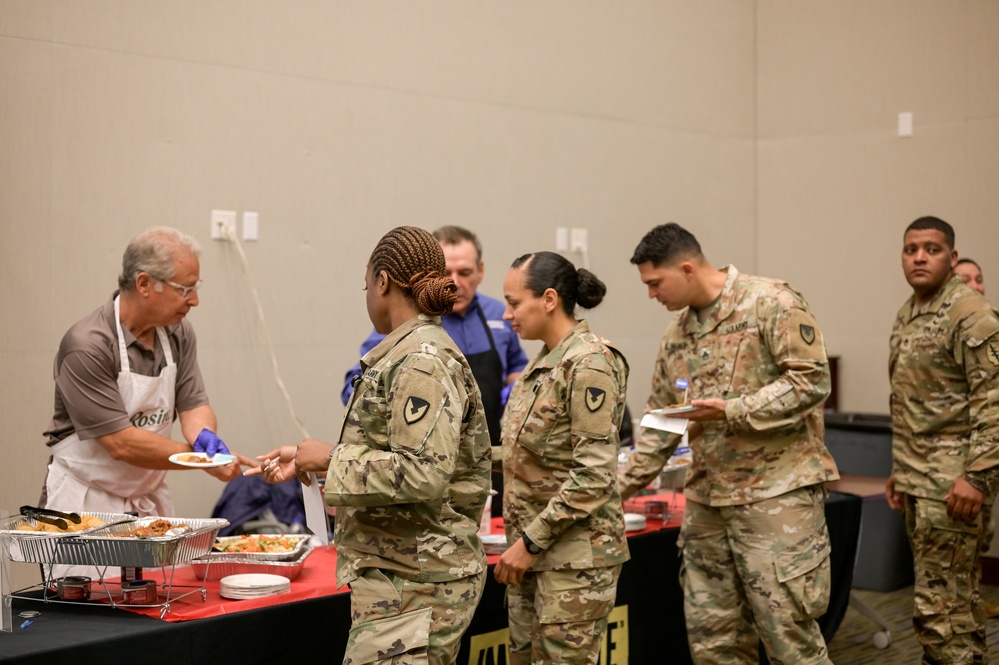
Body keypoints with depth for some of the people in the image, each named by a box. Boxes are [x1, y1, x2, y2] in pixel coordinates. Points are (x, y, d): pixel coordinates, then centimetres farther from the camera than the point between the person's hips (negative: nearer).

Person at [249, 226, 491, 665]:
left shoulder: (420, 362, -16)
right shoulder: (407, 354, 15)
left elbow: (423, 476, -24)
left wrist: (331, 458, -15)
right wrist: (305, 462, 19)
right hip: (401, 575, 10)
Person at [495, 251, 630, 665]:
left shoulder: (588, 365, -16)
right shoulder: (545, 361, 11)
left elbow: (593, 476, -20)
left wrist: (532, 541, -17)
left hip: (574, 555, -9)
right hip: (533, 551, 9)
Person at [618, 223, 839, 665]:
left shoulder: (771, 304, -8)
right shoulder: (676, 333, 14)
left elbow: (812, 381, -14)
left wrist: (732, 411, -19)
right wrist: (621, 486, 16)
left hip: (777, 493, -7)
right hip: (706, 500, 7)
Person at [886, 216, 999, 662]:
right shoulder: (906, 316, 14)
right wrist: (899, 470, 21)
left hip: (952, 481, -9)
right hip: (918, 478, 9)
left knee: (939, 602, -9)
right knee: (957, 597, 14)